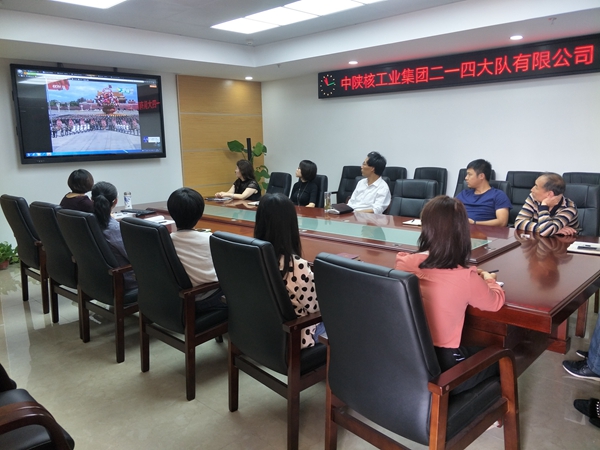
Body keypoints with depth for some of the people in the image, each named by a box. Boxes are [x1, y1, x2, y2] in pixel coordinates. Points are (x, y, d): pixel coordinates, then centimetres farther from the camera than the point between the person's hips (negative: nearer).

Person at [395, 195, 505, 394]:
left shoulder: (404, 264, -10)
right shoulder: (466, 278, -21)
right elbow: (496, 301, 1)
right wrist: (488, 279, 20)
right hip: (442, 366, -4)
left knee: (476, 351, 32)